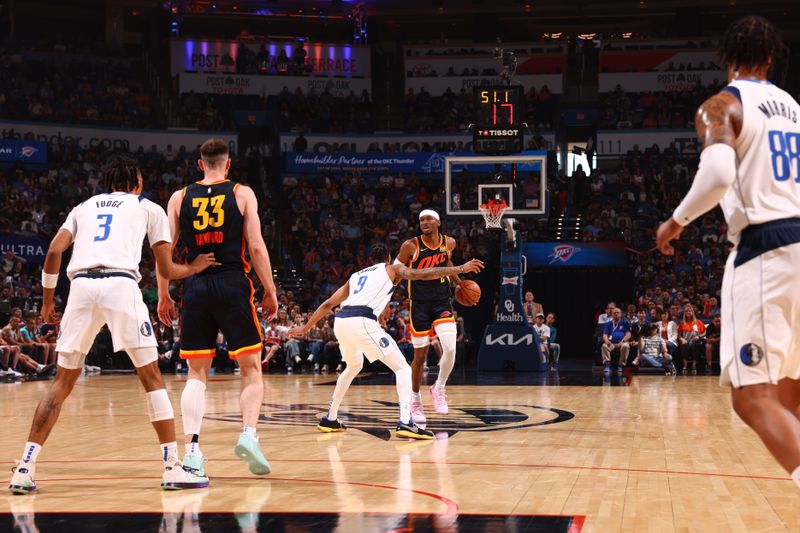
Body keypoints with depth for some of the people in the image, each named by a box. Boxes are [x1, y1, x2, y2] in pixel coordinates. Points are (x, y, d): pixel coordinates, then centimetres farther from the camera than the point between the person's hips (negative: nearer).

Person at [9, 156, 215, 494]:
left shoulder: (84, 207, 28)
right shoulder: (148, 208, 21)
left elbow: (53, 252, 14)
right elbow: (166, 271, 19)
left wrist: (48, 298, 25)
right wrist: (195, 267, 38)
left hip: (81, 285, 3)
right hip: (121, 285, -3)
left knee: (63, 381, 13)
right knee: (151, 377, 7)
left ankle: (25, 469, 7)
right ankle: (173, 468, 2)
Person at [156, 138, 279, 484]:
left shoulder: (179, 198, 9)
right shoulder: (242, 194, 3)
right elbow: (256, 246, -4)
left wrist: (163, 296, 13)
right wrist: (270, 291, 3)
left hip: (195, 288, 2)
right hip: (234, 286, -2)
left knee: (197, 373, 7)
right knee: (251, 367, 8)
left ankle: (191, 450, -2)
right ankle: (249, 434, -11)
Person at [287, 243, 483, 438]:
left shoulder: (355, 276, 32)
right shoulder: (392, 269, 20)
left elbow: (328, 304, 31)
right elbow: (423, 274, 4)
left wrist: (305, 328, 39)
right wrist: (461, 269, 7)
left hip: (341, 321, 6)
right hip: (363, 322, -6)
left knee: (353, 367, 33)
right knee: (402, 368, 2)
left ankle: (330, 419, 35)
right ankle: (406, 422, -16)